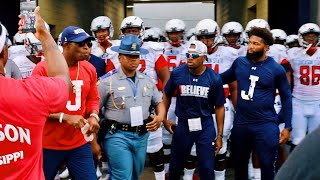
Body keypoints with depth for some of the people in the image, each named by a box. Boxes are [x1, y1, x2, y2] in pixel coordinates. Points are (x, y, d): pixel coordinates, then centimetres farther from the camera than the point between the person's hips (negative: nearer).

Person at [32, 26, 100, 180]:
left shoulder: (89, 69, 3)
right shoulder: (43, 69, -13)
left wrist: (93, 116, -5)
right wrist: (65, 117, -20)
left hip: (80, 144, 4)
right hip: (49, 144, -4)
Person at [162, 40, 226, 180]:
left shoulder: (214, 78, -10)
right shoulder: (177, 73, -10)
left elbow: (219, 107, -2)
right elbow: (167, 95, 8)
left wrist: (219, 135, 0)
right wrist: (164, 118, 8)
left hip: (205, 126, -1)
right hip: (183, 125, 1)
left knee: (207, 168, 6)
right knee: (176, 166, 16)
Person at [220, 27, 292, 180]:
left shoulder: (276, 69, -8)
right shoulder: (239, 63, 1)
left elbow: (286, 98, 0)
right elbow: (223, 79, 19)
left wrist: (287, 127, -2)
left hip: (266, 125, -4)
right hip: (240, 123, 4)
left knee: (267, 166, 4)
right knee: (239, 163, 19)